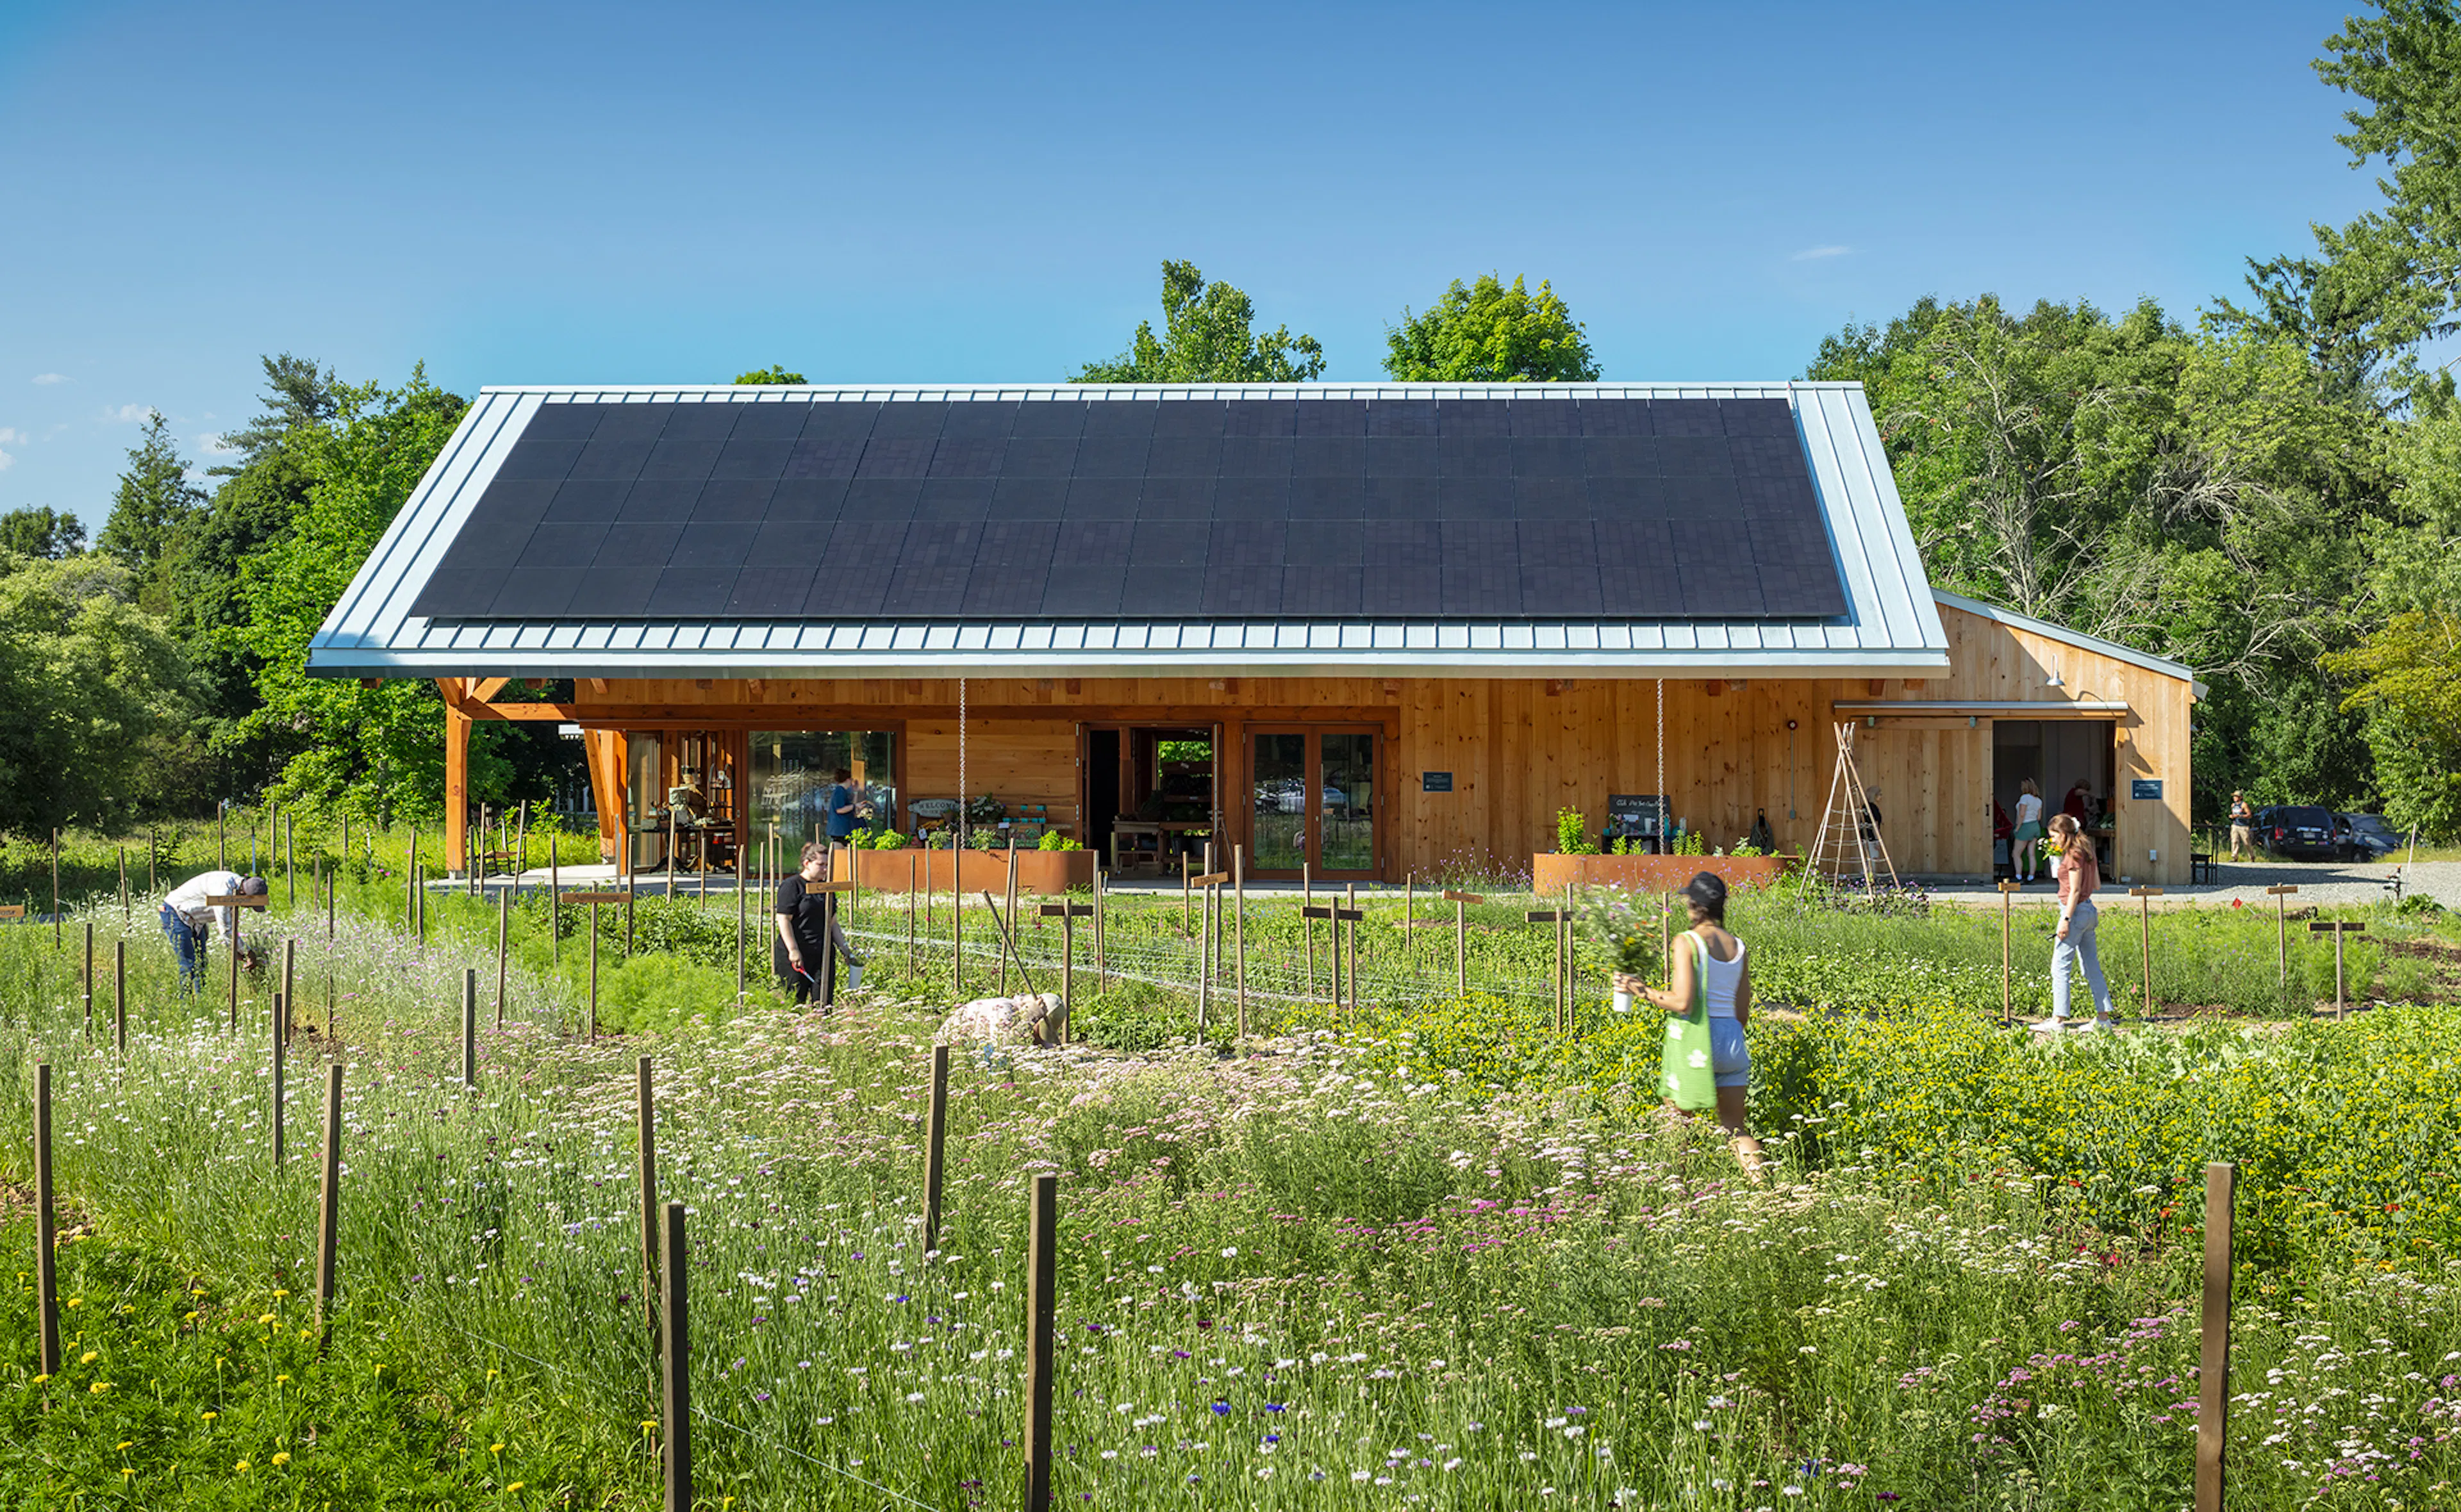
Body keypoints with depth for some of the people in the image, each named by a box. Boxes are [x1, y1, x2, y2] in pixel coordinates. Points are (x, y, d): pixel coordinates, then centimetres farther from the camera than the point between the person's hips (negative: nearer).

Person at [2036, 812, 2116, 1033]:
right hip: (2089, 910, 10)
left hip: (2076, 910, -10)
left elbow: (2075, 890, -18)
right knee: (2091, 966, 12)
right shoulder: (2087, 852, 12)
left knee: (2060, 967, -6)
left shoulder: (2073, 855, -14)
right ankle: (2103, 1017, 14)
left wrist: (2066, 919, -19)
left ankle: (2058, 1020, -8)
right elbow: (2097, 884, 17)